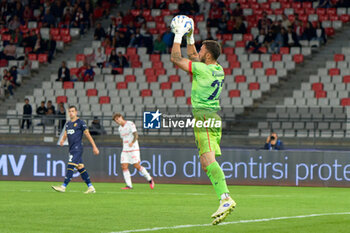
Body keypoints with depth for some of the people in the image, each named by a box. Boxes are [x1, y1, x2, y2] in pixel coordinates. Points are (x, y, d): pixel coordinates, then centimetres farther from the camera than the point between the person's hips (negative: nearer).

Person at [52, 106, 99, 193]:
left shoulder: (80, 123, -4)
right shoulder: (68, 124, 17)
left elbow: (88, 135, -4)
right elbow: (65, 134, 19)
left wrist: (94, 147, -4)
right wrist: (62, 140, -5)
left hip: (77, 148, -8)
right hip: (71, 149, 8)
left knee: (70, 166, -14)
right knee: (80, 168, 8)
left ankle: (63, 186, -18)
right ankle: (90, 187, 11)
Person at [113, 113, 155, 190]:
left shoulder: (130, 124, -8)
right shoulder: (120, 128, 15)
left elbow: (136, 135, -18)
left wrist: (132, 142, -34)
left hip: (134, 149, -7)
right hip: (125, 150, 7)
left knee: (137, 166, -9)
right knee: (124, 167, -8)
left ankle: (149, 179, 11)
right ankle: (129, 185, -8)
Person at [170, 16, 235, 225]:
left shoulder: (204, 70, -12)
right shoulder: (218, 70, 13)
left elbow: (176, 59, -4)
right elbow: (194, 57, 31)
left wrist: (179, 35, 3)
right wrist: (190, 37, 27)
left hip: (204, 117, -9)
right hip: (215, 116, 9)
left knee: (208, 160, -19)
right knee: (207, 163, 8)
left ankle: (225, 198, -32)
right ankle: (225, 200, -1)